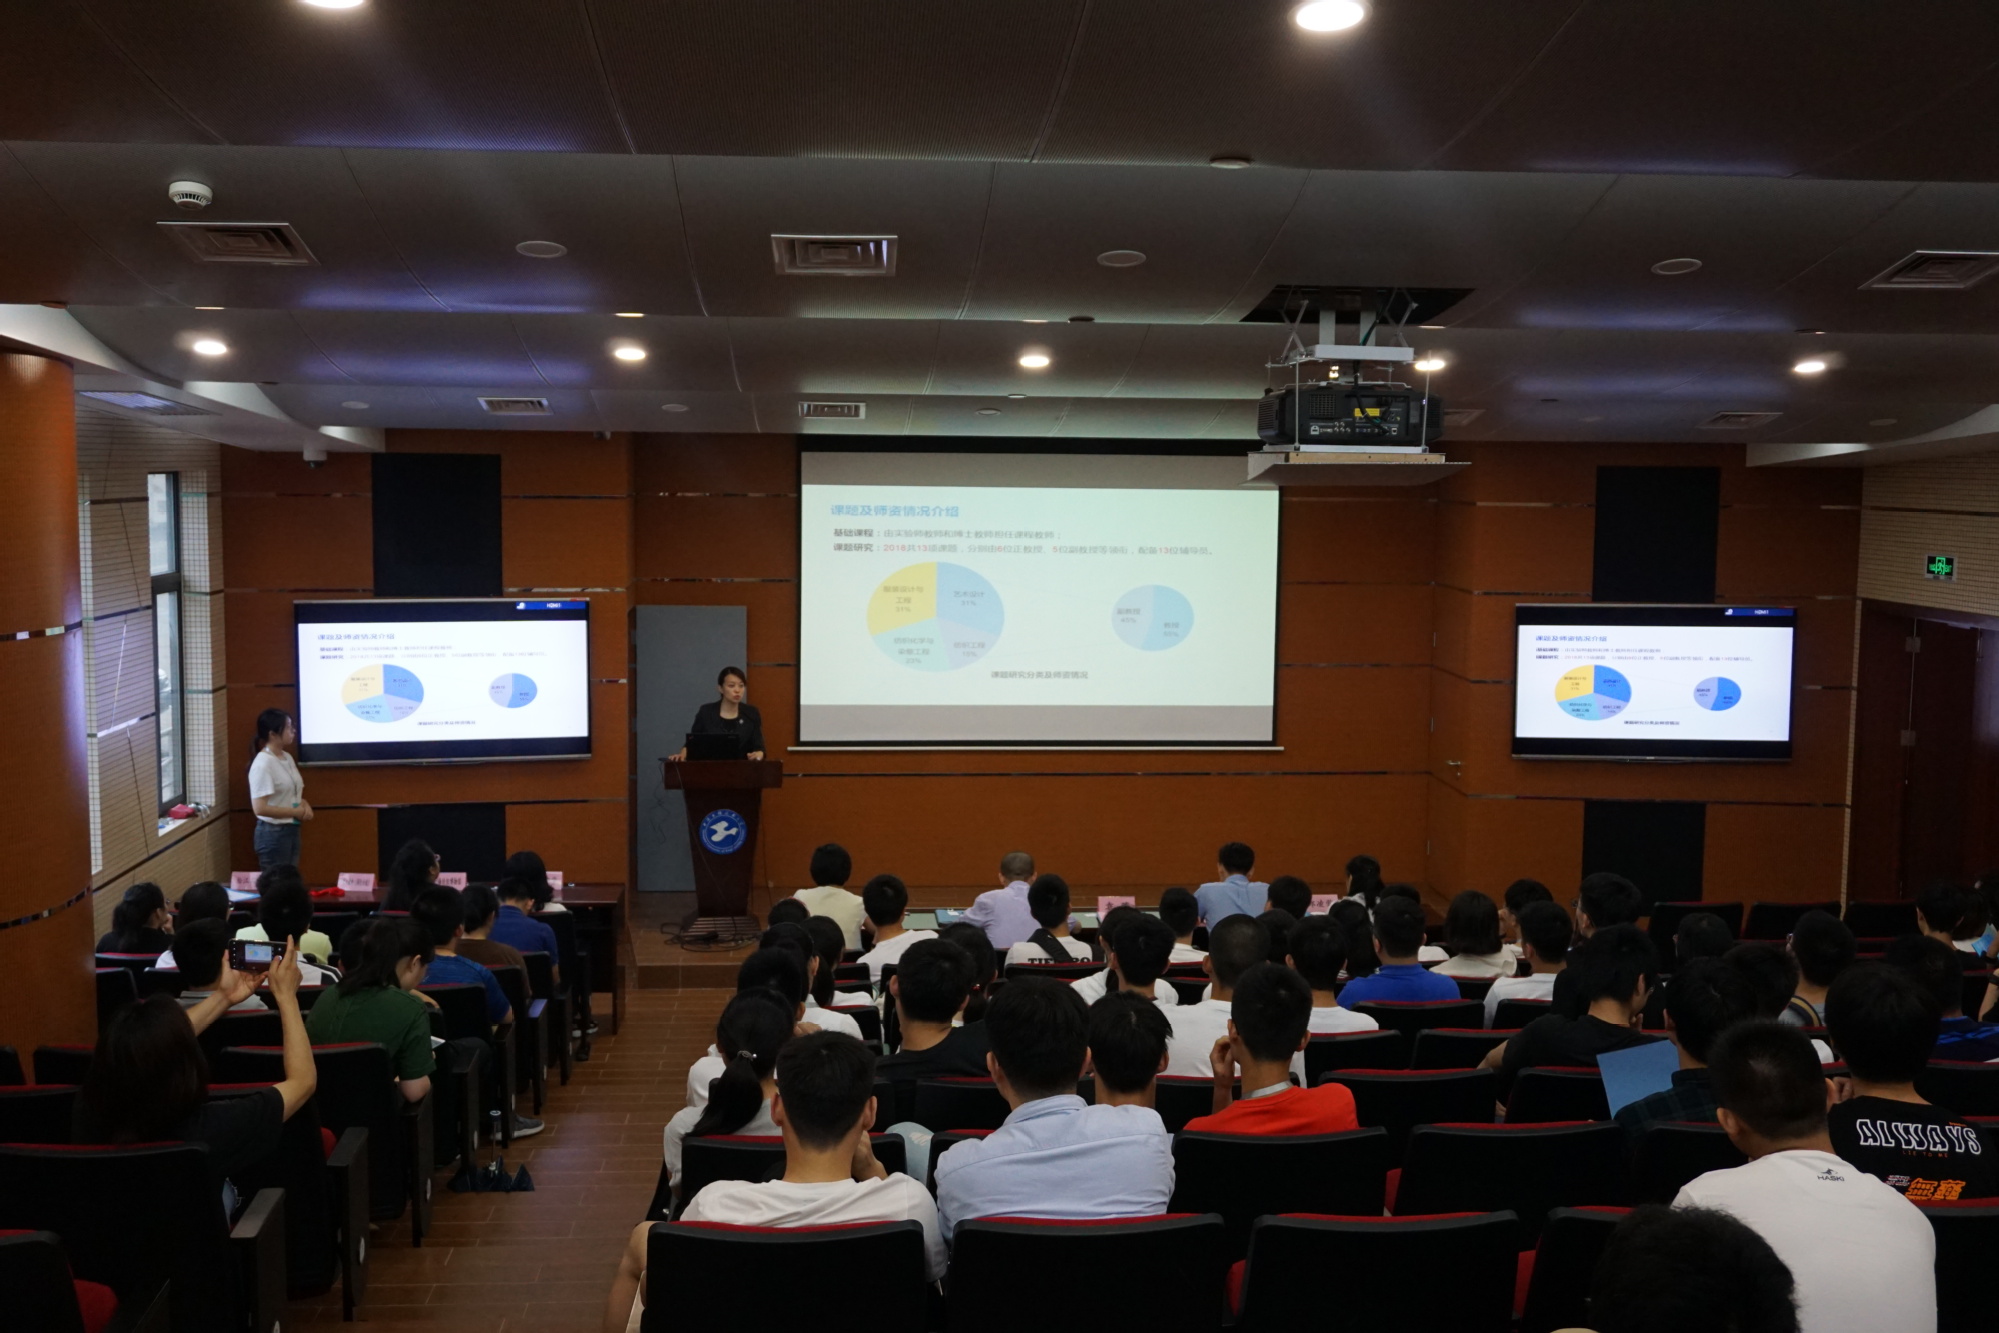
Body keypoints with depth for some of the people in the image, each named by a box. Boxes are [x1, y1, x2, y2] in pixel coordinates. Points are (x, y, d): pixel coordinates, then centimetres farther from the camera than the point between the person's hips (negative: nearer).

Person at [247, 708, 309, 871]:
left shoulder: (288, 758, 7)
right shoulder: (262, 764, -17)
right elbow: (260, 808, -23)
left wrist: (305, 805, -3)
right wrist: (295, 812, -17)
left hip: (292, 830, 8)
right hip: (273, 833, -8)